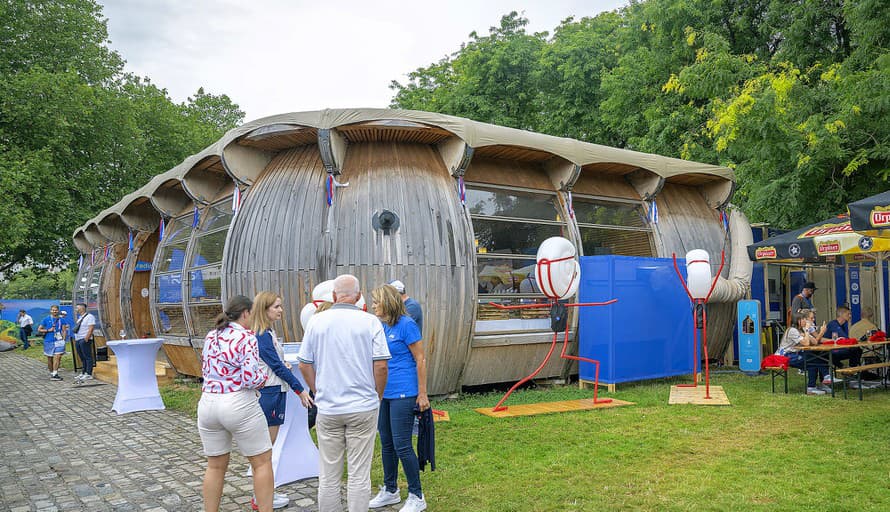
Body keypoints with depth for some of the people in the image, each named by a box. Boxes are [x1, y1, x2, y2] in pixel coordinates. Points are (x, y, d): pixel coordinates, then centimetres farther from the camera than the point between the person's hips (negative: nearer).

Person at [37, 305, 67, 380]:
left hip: (58, 341, 0)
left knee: (57, 357, -13)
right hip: (48, 341, 0)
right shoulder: (46, 319, 2)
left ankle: (55, 374, -15)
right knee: (49, 358, 10)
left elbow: (64, 330, 8)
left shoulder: (61, 320, 6)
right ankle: (51, 373, 24)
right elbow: (39, 329, 5)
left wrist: (64, 339, -4)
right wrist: (48, 330, -9)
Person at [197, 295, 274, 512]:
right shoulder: (246, 337, -12)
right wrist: (263, 377, 1)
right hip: (239, 405, -7)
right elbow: (250, 378, -19)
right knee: (262, 462, 6)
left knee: (215, 466, 17)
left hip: (207, 403, 7)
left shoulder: (210, 336, 9)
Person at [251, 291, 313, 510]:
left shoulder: (268, 333, 11)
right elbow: (277, 366, -18)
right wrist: (300, 390, -14)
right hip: (270, 393, -9)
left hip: (274, 391, 9)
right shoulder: (262, 336, -18)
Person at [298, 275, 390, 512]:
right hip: (363, 407, -1)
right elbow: (380, 366, -8)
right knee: (359, 474, 6)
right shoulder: (370, 322, -6)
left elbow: (304, 365, 3)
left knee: (328, 475, 12)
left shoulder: (316, 321, -1)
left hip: (327, 409, 2)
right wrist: (377, 398, 7)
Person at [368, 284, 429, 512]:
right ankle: (390, 491, 31)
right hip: (383, 393, 8)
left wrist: (422, 394, -13)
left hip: (403, 394, -8)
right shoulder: (381, 326, 9)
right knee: (386, 443, 16)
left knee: (402, 445, -4)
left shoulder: (406, 325, -12)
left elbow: (420, 360, -12)